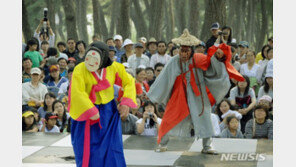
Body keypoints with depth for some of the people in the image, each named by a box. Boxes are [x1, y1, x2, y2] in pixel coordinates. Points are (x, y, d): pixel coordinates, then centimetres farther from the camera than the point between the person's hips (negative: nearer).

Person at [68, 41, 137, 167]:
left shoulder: (114, 67, -7)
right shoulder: (80, 70, -18)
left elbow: (129, 82, 4)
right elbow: (77, 93, -27)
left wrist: (126, 101, -9)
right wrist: (90, 112, -32)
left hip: (109, 111, 3)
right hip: (85, 111, -3)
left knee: (112, 147, 5)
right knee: (87, 148, 1)